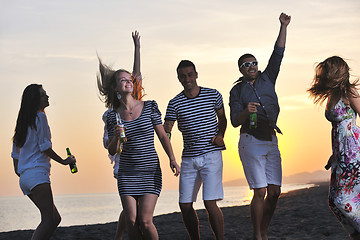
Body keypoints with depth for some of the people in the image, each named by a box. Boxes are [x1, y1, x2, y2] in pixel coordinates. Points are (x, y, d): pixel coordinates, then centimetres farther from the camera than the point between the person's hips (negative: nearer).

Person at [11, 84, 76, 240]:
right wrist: (63, 161, 2)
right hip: (37, 173, -10)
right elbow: (44, 146, -9)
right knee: (48, 220, -18)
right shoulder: (40, 117, -3)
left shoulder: (24, 121, 23)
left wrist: (18, 171, 29)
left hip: (24, 178, 10)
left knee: (55, 218, 10)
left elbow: (15, 152, 24)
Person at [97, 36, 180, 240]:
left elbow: (163, 136, 4)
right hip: (127, 173, 2)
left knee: (145, 221, -11)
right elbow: (112, 151, 6)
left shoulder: (150, 107, 0)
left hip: (150, 171, -2)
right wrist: (116, 136, -15)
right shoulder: (113, 116, 3)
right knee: (131, 222, -3)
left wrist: (172, 159, -7)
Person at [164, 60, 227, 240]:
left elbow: (222, 118, 18)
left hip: (211, 156, -3)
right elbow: (165, 133, -1)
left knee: (210, 203, -14)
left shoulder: (213, 95, 3)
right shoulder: (174, 103, 3)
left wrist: (220, 135, 0)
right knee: (185, 205, 1)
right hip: (188, 158, 3)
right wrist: (166, 131, -24)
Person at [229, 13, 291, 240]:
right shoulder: (237, 91, 6)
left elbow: (278, 54, 6)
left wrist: (284, 27, -1)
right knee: (260, 192, -10)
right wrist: (246, 112, -20)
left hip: (271, 142, 4)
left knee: (275, 192, -1)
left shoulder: (267, 79, 13)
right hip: (251, 142, -4)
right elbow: (235, 121, 1)